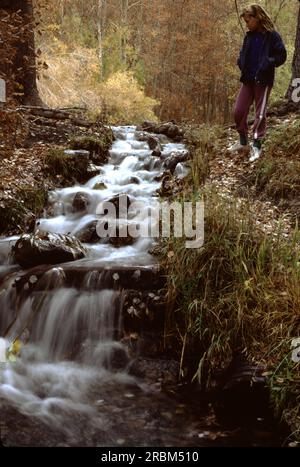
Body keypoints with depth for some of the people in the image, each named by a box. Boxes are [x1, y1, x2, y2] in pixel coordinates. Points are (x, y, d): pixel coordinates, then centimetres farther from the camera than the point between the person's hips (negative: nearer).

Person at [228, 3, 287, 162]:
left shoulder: (272, 35, -8)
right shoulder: (249, 36, 10)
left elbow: (281, 56, -9)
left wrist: (267, 64, -23)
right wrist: (241, 62, 3)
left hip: (263, 81, -6)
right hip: (247, 79, 6)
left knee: (260, 114, 0)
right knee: (239, 111, 3)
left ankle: (256, 146, 8)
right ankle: (243, 141, 19)